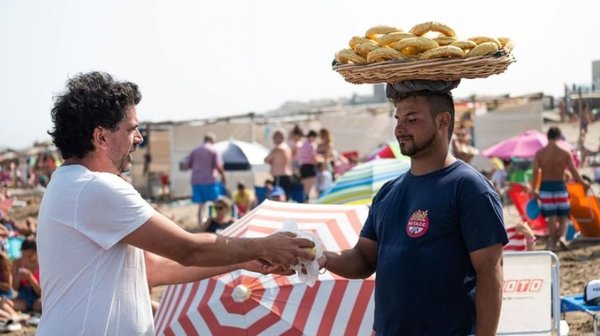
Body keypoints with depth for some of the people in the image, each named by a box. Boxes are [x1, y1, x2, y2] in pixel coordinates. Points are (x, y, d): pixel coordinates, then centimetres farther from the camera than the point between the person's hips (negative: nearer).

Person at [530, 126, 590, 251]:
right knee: (563, 215, 11)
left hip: (545, 186, 1)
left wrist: (533, 189, 1)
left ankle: (552, 243, 8)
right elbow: (574, 171, -3)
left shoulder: (539, 153, -3)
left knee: (551, 217, 7)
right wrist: (583, 183, 11)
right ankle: (562, 236, -12)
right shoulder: (565, 153, -5)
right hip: (559, 186, -1)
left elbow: (535, 172, -7)